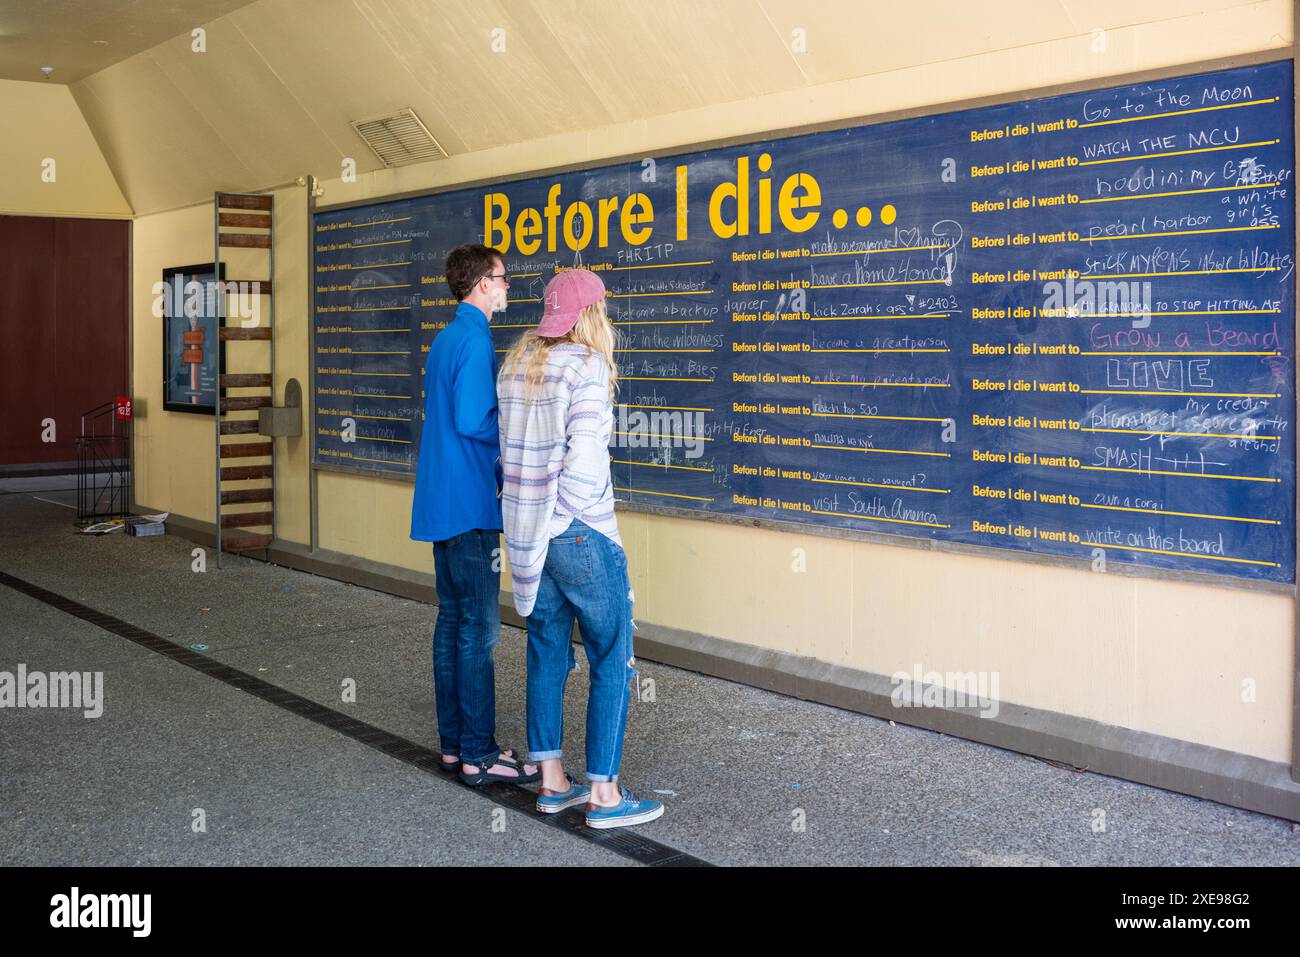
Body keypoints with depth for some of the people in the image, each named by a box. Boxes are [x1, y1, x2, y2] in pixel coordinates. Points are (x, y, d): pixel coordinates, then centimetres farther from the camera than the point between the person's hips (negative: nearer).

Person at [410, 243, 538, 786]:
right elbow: (473, 421, -23)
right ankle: (478, 754, 1)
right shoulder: (475, 341, -15)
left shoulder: (445, 338, 16)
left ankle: (453, 743, 19)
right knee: (478, 629, -5)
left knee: (452, 620, 12)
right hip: (469, 504, -10)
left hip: (442, 502, 10)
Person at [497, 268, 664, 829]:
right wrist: (566, 512, -6)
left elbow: (508, 445, 10)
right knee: (612, 660, 2)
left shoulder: (516, 365, 8)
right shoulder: (587, 366, -13)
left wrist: (530, 514, 14)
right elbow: (585, 458, -21)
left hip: (526, 532, 7)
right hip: (579, 532, -7)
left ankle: (552, 782, 21)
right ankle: (603, 795, 6)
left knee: (547, 654, 14)